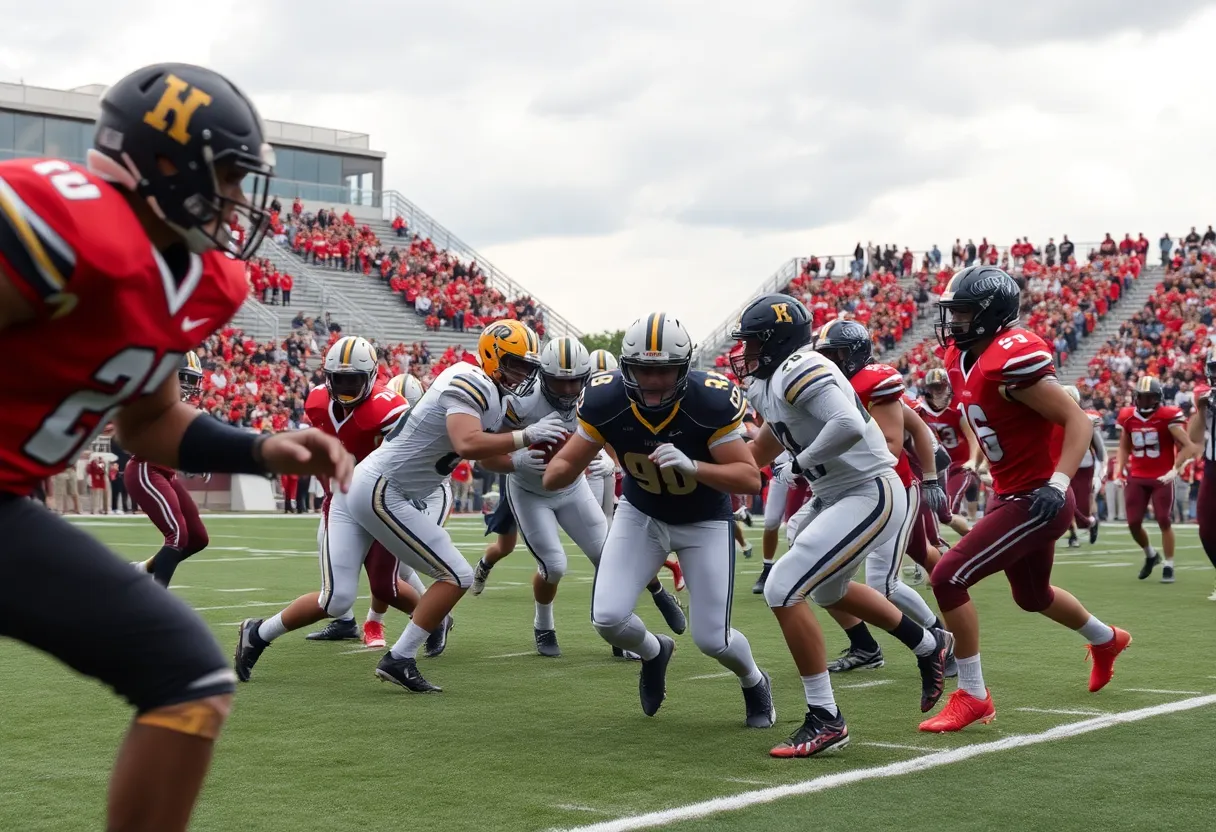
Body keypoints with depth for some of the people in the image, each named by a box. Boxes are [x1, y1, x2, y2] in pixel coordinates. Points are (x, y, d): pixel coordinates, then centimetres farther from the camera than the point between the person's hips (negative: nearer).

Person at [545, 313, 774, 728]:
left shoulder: (711, 401, -31)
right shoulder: (606, 400, -24)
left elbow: (750, 478, -29)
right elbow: (561, 469, -16)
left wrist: (691, 466, -46)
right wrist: (562, 468, -42)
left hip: (704, 520, -2)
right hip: (642, 513, 2)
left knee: (712, 639, -4)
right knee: (608, 618, -13)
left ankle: (754, 683, 33)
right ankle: (654, 653, 24)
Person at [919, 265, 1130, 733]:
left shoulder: (1012, 359, -24)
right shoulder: (964, 357, 4)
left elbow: (1078, 420, -23)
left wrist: (1058, 483, -32)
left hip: (1035, 500, -10)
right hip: (1010, 495, 10)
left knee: (949, 579, -15)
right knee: (1032, 596, 29)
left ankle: (971, 696, -2)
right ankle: (1107, 641, 57)